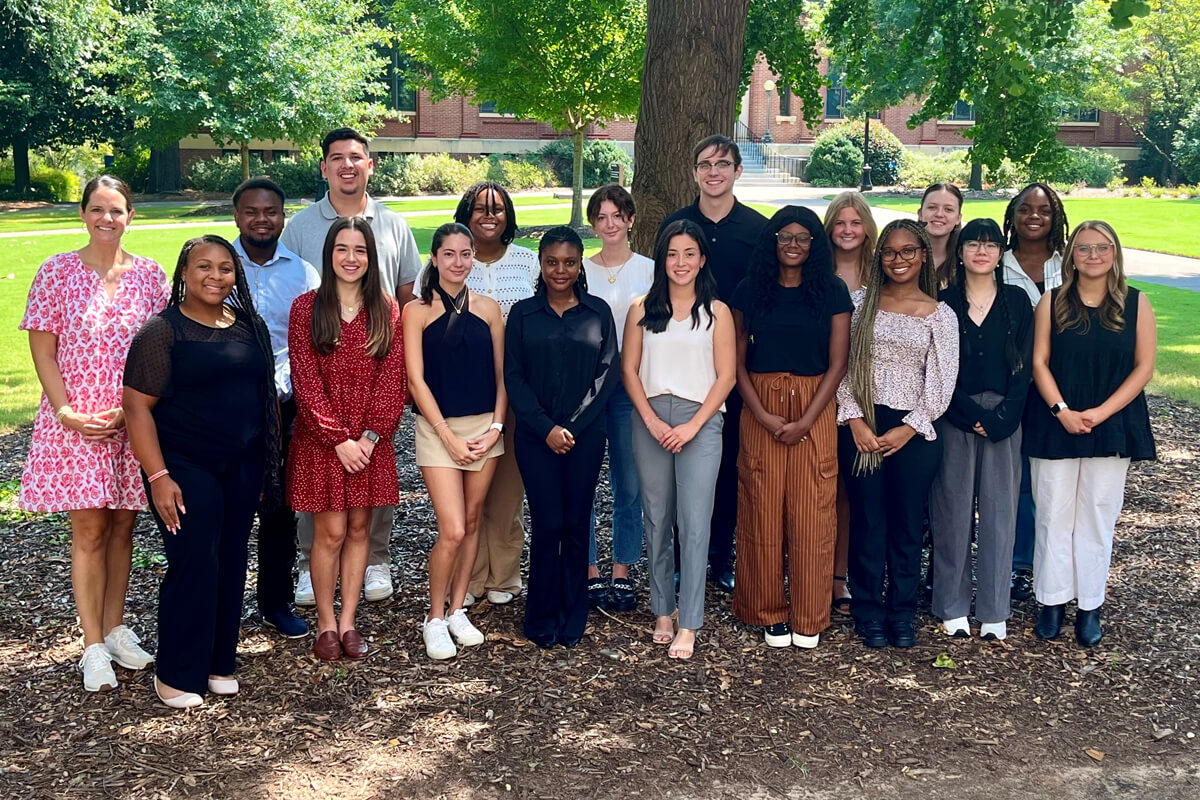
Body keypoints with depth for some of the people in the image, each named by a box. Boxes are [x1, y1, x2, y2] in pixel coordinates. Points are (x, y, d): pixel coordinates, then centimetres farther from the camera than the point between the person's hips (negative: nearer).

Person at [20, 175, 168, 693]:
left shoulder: (149, 275, 3)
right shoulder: (57, 272, -2)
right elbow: (43, 352, -2)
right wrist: (67, 411, -12)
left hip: (134, 421, 2)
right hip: (76, 421, -2)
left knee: (121, 527, 11)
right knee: (89, 530, 0)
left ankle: (115, 628, 25)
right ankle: (94, 647, 8)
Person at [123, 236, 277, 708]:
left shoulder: (251, 328, 8)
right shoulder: (162, 332, -9)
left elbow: (265, 395, 15)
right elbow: (137, 406, -12)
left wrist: (268, 464, 12)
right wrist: (158, 477, -17)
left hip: (243, 468, 5)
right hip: (185, 469, -5)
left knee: (230, 564, 9)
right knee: (194, 565, -6)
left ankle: (219, 663, 23)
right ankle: (176, 675, 9)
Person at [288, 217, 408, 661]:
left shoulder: (386, 311, 4)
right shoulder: (306, 308, -3)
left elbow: (392, 378, 0)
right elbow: (305, 381, -7)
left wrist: (371, 435, -10)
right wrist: (338, 439, -12)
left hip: (370, 442, 3)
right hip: (320, 441, -2)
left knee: (359, 528, 8)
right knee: (330, 531, 0)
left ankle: (348, 621, 18)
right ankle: (326, 624, 14)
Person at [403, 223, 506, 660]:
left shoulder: (487, 309, 6)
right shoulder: (418, 311, -3)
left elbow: (501, 375, 8)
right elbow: (416, 380, -7)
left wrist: (496, 426, -5)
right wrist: (449, 437, -11)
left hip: (485, 428, 4)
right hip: (438, 430, -3)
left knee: (472, 522, 9)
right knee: (452, 531, -9)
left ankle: (457, 610, 24)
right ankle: (435, 619, 10)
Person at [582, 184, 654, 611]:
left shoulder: (650, 270, 5)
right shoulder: (578, 270, 6)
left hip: (631, 384, 0)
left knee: (629, 483, 4)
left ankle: (621, 573, 15)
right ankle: (590, 572, 12)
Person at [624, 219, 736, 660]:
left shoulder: (716, 311, 4)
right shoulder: (642, 309, 8)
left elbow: (726, 376, 0)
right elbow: (629, 369, 6)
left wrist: (692, 425, -10)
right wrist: (651, 420, -7)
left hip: (699, 421, -2)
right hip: (651, 419, 2)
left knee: (694, 524, -7)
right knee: (657, 520, 7)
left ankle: (688, 625, -3)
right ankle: (662, 611, 19)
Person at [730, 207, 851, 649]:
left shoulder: (832, 292, 2)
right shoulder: (749, 290, 4)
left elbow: (836, 363, -1)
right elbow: (738, 361, 2)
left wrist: (806, 421, -10)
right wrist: (763, 415, -10)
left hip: (814, 410, -1)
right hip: (760, 409, 1)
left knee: (812, 512, 0)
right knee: (763, 511, 2)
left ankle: (809, 618, 11)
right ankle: (770, 612, 15)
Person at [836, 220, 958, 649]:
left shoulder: (940, 314, 3)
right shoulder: (860, 302, 4)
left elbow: (941, 381, 1)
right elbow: (842, 364, 0)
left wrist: (909, 428, -7)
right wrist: (855, 420, -9)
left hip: (914, 431, 0)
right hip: (863, 426, 0)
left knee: (907, 523, 6)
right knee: (867, 521, 3)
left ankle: (902, 612, 18)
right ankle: (868, 611, 14)